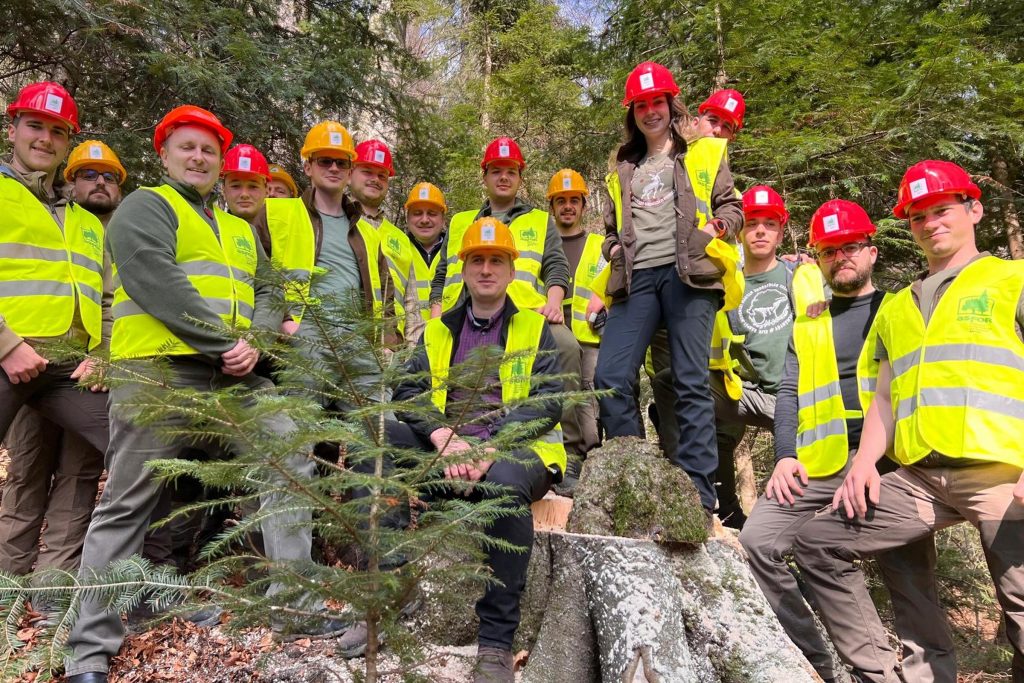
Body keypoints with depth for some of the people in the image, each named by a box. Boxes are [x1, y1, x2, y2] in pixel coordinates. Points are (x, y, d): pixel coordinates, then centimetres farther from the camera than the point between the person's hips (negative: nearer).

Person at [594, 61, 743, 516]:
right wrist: (613, 249, 10)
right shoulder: (623, 169, 27)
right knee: (610, 378, -9)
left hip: (686, 272, -3)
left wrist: (715, 227, -8)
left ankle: (700, 496, -3)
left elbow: (732, 207, 13)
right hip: (636, 278, 4)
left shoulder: (705, 153, 17)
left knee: (691, 383, -8)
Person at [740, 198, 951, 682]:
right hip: (819, 464, 3)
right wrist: (785, 455, -3)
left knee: (908, 573, -2)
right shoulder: (807, 323, 19)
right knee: (756, 541, -9)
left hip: (891, 460, -2)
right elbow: (789, 393, 12)